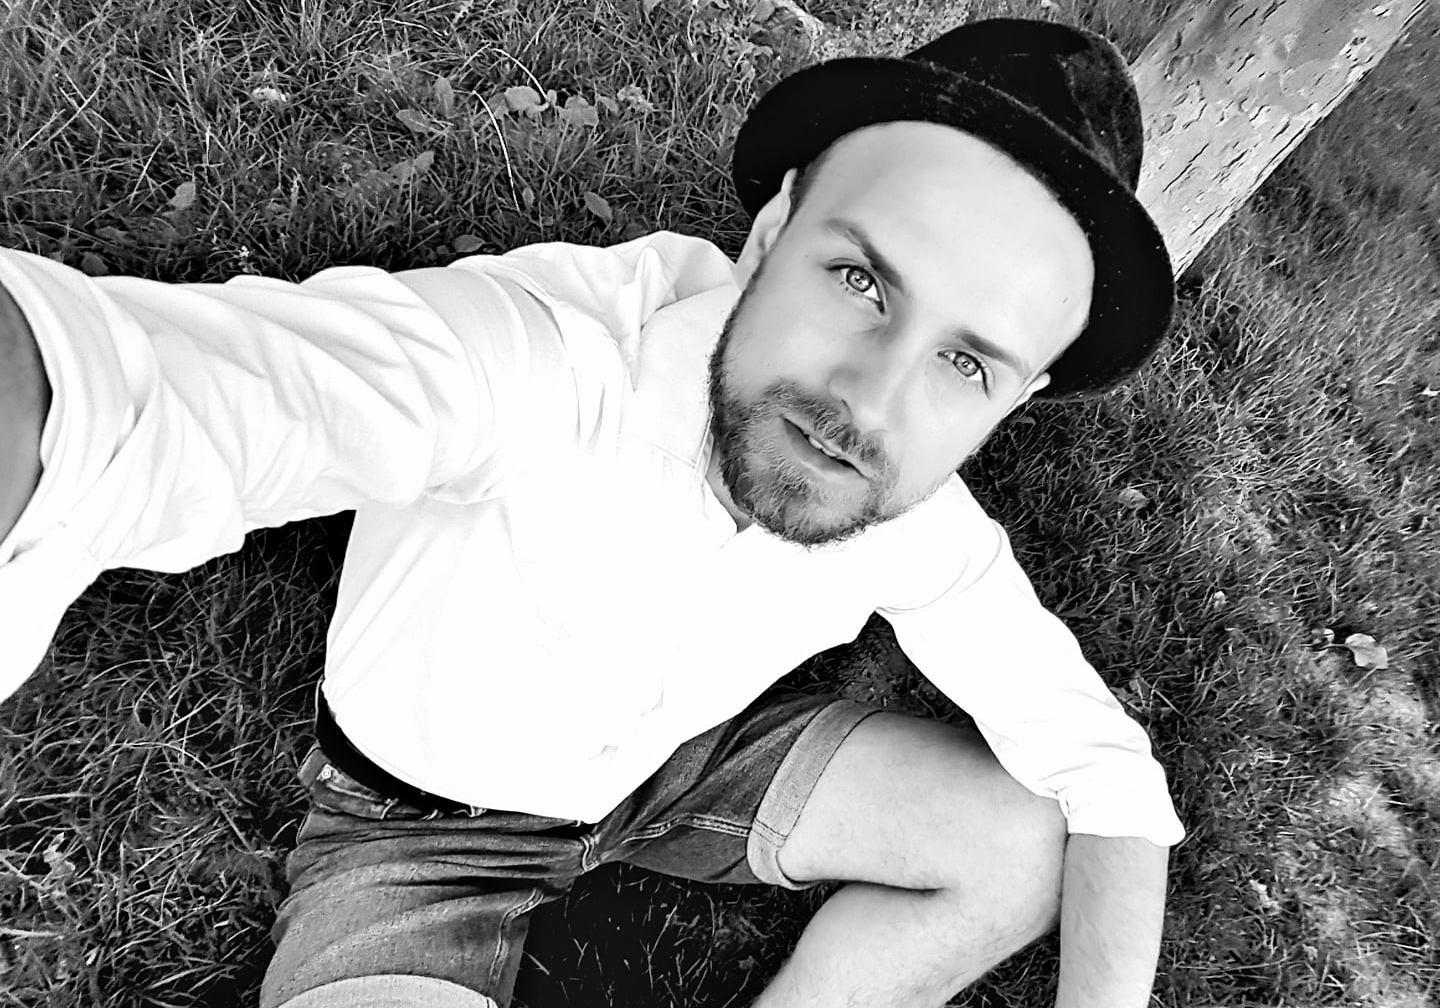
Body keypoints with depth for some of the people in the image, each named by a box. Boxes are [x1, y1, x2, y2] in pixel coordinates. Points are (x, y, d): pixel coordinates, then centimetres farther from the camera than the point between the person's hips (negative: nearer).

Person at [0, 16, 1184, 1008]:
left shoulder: (920, 523, -21)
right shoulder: (547, 345, -38)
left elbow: (1108, 774, -10)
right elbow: (117, 393, -56)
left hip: (675, 753, 4)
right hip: (424, 810, -4)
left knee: (1026, 843, -7)